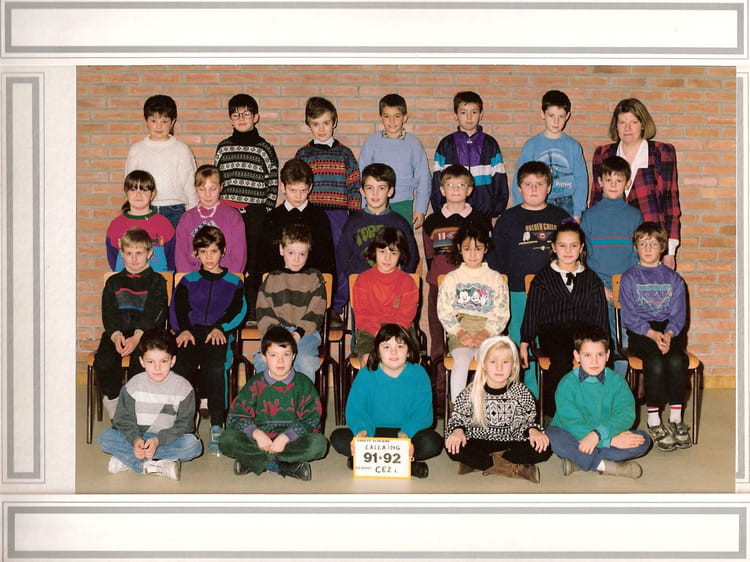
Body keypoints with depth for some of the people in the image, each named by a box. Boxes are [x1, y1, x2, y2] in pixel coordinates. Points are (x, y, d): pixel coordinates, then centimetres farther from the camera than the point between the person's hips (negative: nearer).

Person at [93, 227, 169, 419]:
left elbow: (154, 315, -4)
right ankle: (113, 401, -6)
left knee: (142, 360, -32)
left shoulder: (156, 281, 8)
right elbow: (108, 314, 7)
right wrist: (116, 335, -14)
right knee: (103, 361, -25)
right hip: (116, 333, 3)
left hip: (146, 334, -3)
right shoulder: (114, 282, 18)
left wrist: (137, 337, -20)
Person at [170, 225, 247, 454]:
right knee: (181, 367, -32)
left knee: (215, 367, -35)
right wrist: (184, 330, -8)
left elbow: (237, 310, 7)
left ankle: (217, 427, -29)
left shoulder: (233, 282, 20)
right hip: (191, 332, 2)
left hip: (219, 335, -2)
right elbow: (177, 308, 12)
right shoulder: (188, 281, 24)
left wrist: (220, 328, -11)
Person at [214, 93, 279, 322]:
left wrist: (265, 214, -4)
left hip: (255, 215, -2)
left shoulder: (265, 149, 4)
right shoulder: (223, 148, 11)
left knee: (254, 262, -1)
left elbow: (273, 186, 3)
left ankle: (252, 309, 7)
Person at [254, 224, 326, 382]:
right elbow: (264, 311, 8)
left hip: (306, 332, -1)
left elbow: (315, 313, 2)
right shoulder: (272, 279, 14)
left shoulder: (314, 278, 9)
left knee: (305, 360, -32)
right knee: (263, 360, -26)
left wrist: (299, 333, -12)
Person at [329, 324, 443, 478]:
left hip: (408, 433, -1)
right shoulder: (365, 375, -1)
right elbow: (355, 411, -8)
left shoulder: (419, 375, -3)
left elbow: (422, 414, -10)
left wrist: (406, 434, -30)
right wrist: (361, 431, -30)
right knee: (338, 437, -24)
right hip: (373, 433, 1)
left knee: (432, 442, -31)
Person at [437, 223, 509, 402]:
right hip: (459, 331, 0)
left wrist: (485, 333, -10)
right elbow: (444, 311, 5)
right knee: (461, 362, -29)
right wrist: (460, 332, -10)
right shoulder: (452, 278, 13)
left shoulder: (496, 278, 13)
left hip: (488, 332, 0)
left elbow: (502, 313, 6)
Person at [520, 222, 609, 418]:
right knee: (561, 359, -35)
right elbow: (531, 312, 12)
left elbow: (601, 315, 16)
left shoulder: (592, 279, 21)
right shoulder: (543, 277, 16)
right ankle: (552, 412, -21)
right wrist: (524, 343, 2)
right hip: (552, 331, -1)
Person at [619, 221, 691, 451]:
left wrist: (668, 333, -14)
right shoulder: (629, 278, 7)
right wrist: (652, 334, -17)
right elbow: (629, 317, -2)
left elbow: (678, 314, 7)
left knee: (677, 360, -29)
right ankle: (654, 421, -21)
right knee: (655, 361, -31)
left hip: (669, 331, 2)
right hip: (639, 333, -2)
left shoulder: (673, 279, 14)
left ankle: (676, 419, -19)